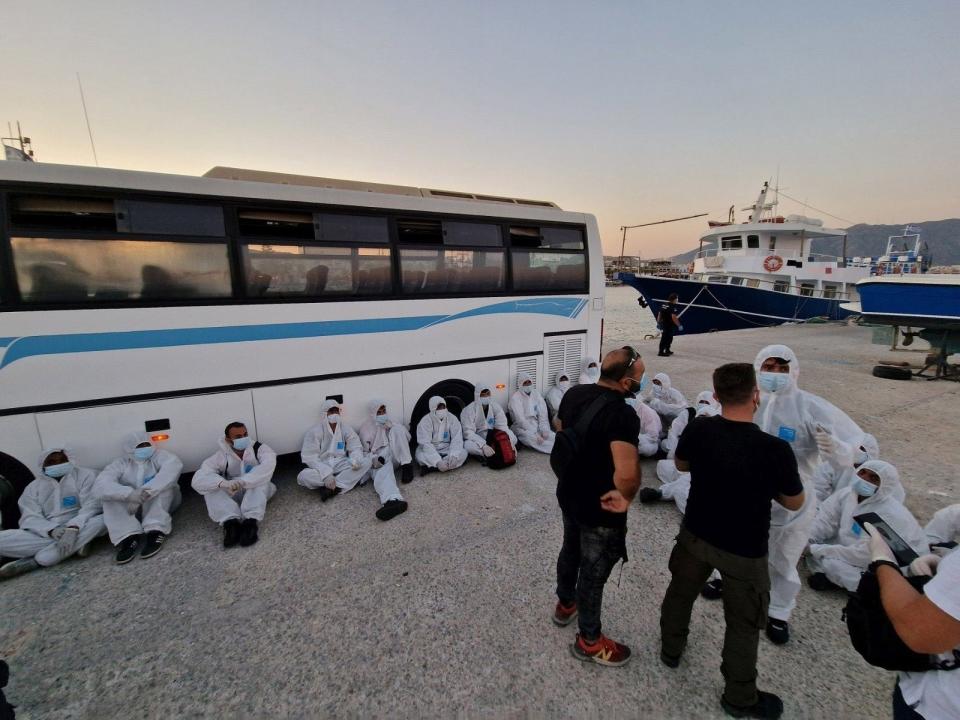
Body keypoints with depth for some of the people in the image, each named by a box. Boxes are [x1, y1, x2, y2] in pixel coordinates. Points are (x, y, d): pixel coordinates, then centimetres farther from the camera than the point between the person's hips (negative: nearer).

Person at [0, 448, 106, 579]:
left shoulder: (86, 475, 3)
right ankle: (78, 544, -22)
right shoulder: (33, 487, 11)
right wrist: (52, 530, -24)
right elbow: (30, 518, -2)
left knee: (106, 518, -34)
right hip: (47, 533, 2)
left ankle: (34, 562, -25)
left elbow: (91, 506, -9)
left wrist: (73, 527, -28)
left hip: (81, 529, -2)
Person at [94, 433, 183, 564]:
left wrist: (145, 492, -42)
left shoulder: (158, 455, -10)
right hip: (132, 506, 2)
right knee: (109, 492, -19)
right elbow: (100, 485, -23)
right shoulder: (121, 464, -5)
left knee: (163, 480, -29)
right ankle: (128, 537, -33)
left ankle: (156, 531, -37)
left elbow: (174, 464, -34)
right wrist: (129, 494, -43)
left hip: (163, 504, -2)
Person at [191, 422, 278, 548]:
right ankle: (230, 522, -44)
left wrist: (242, 481, -49)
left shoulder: (259, 448, -15)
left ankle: (251, 521, -49)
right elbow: (198, 479, -25)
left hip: (258, 491, -2)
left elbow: (268, 464, -37)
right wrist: (223, 483, -46)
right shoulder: (221, 456, -12)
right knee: (211, 486, -25)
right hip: (232, 493, 2)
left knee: (261, 478, -33)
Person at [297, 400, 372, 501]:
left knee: (366, 462, -22)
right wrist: (326, 473, -30)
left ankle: (331, 487, -25)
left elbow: (356, 447, -4)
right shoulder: (314, 431, -9)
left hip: (341, 465, 3)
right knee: (303, 476, -33)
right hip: (322, 467, -3)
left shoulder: (346, 429, 1)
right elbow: (309, 457, -16)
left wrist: (355, 460, -29)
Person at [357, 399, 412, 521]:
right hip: (379, 459, -2)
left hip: (395, 457, 2)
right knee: (382, 473, -37)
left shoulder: (392, 423, 18)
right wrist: (373, 460, -16)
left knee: (397, 429, -20)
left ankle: (407, 466, -24)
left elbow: (407, 438, 10)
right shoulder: (366, 428, 11)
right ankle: (393, 500, -67)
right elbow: (364, 451, 7)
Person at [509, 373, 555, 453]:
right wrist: (535, 434, -23)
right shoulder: (515, 397, -8)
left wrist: (544, 430, -15)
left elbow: (543, 414, 1)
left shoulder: (536, 393, 7)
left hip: (537, 425, 5)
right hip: (523, 427, -4)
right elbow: (520, 419, -16)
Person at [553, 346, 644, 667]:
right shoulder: (622, 414, -31)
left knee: (571, 550, 29)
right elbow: (628, 474, -40)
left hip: (568, 495, 8)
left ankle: (565, 604, 55)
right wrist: (625, 496, -19)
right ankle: (589, 641, 36)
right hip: (600, 509, -8)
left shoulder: (573, 394, -5)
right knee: (593, 572, 13)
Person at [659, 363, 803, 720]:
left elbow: (680, 464, 3)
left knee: (680, 593, 26)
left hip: (695, 535, 3)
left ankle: (671, 650, 49)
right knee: (743, 624, 20)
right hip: (745, 551, -2)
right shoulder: (776, 449, -28)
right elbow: (795, 503, -8)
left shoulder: (698, 430, -19)